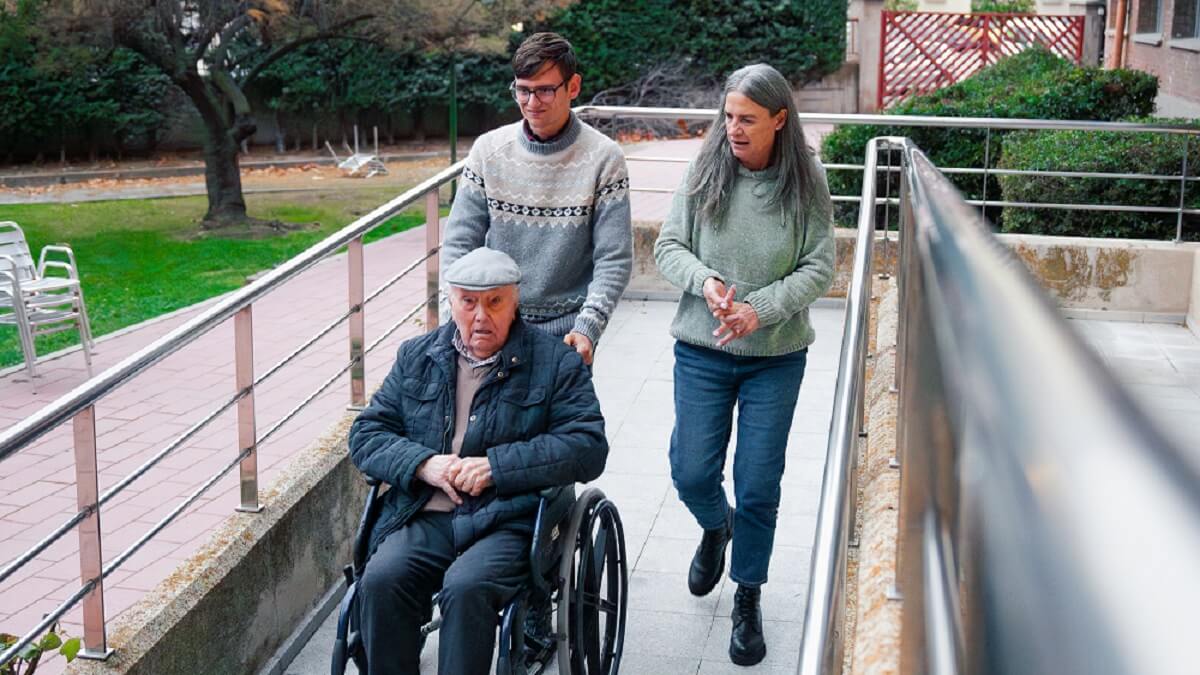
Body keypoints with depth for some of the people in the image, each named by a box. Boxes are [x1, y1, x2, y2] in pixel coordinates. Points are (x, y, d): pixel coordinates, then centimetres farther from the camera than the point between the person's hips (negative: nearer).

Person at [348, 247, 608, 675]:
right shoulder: (416, 358, 16)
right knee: (380, 581, -25)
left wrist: (496, 467, -12)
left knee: (465, 588, -32)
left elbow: (588, 447, -4)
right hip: (425, 519, 3)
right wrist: (424, 464, -7)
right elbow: (366, 435, 13)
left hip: (509, 522, -3)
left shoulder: (557, 363, 6)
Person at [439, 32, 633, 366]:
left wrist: (587, 328, -21)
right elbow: (459, 244, 1)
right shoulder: (488, 150, -1)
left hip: (566, 334, -2)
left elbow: (613, 260, -9)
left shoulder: (603, 158, -8)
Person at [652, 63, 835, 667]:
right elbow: (668, 246, -2)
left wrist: (761, 309, -20)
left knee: (758, 487, 5)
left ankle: (748, 600, 26)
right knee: (691, 475, 5)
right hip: (702, 352, 1)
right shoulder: (705, 172, -5)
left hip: (776, 357, -1)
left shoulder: (805, 184, -6)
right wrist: (704, 281, -21)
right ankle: (717, 527, 42)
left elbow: (819, 268, -6)